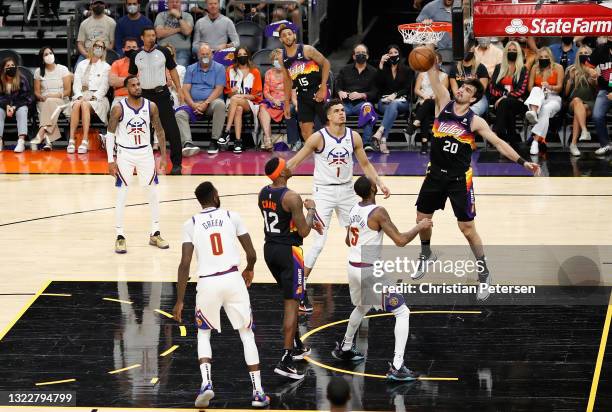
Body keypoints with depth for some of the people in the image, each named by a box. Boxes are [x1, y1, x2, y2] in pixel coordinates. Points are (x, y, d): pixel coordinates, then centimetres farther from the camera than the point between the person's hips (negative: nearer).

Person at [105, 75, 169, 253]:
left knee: (154, 193, 6)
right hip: (125, 154, -3)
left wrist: (163, 155, 3)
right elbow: (110, 134, -6)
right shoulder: (119, 108, -12)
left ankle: (155, 234, 18)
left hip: (145, 152, 3)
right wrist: (111, 160, -10)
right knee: (122, 196, -3)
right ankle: (120, 237, 4)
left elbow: (159, 130, 5)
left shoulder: (151, 106, -5)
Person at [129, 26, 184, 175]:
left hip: (161, 93, -2)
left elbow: (172, 70, 6)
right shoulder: (135, 56, 4)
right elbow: (132, 76, 13)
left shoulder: (163, 52, -1)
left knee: (171, 129, -7)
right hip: (144, 94, 2)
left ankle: (176, 163, -4)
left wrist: (179, 89, 1)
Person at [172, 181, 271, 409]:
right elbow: (251, 254, 5)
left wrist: (180, 301, 0)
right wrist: (249, 270, 29)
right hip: (233, 279, 0)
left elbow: (185, 264, -3)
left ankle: (206, 383, 2)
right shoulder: (232, 216, 5)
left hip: (207, 283, 0)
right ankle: (258, 392, 9)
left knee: (203, 333, 24)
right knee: (247, 334, 16)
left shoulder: (191, 224, 4)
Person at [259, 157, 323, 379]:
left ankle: (297, 346, 36)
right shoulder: (291, 197, -20)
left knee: (290, 298, 25)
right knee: (291, 303, -5)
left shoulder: (263, 193, 5)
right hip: (288, 252, -8)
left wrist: (308, 221, 23)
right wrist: (311, 209, 0)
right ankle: (285, 361, -11)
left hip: (270, 249, 8)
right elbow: (303, 232, -16)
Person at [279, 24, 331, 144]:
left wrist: (323, 88, -14)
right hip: (303, 95, 5)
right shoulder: (282, 57, 6)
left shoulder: (306, 50, -10)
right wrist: (287, 102, 14)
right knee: (305, 129, 0)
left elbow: (325, 63, -8)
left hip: (318, 91, -5)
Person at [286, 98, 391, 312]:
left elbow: (365, 164, 10)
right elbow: (294, 162, -10)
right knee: (318, 243, -12)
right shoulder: (318, 138, -15)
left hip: (346, 191, 5)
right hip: (324, 192, -5)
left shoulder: (354, 137, -2)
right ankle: (300, 289, -5)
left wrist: (380, 184, 1)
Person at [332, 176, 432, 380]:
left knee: (362, 307, 36)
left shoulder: (354, 210, 7)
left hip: (353, 268, 8)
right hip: (371, 271, -8)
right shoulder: (378, 212, -18)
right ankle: (397, 367, -10)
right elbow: (400, 241, -22)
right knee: (402, 313, -1)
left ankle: (345, 348, 49)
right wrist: (420, 227, -7)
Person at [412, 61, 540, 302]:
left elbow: (498, 143, -11)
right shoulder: (444, 103, -1)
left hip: (459, 178, -4)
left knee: (467, 228, -3)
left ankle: (484, 274, 10)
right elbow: (433, 78, -10)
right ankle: (426, 256, 41)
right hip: (435, 173, 4)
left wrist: (522, 162, -20)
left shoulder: (474, 121, -9)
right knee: (422, 218, 14)